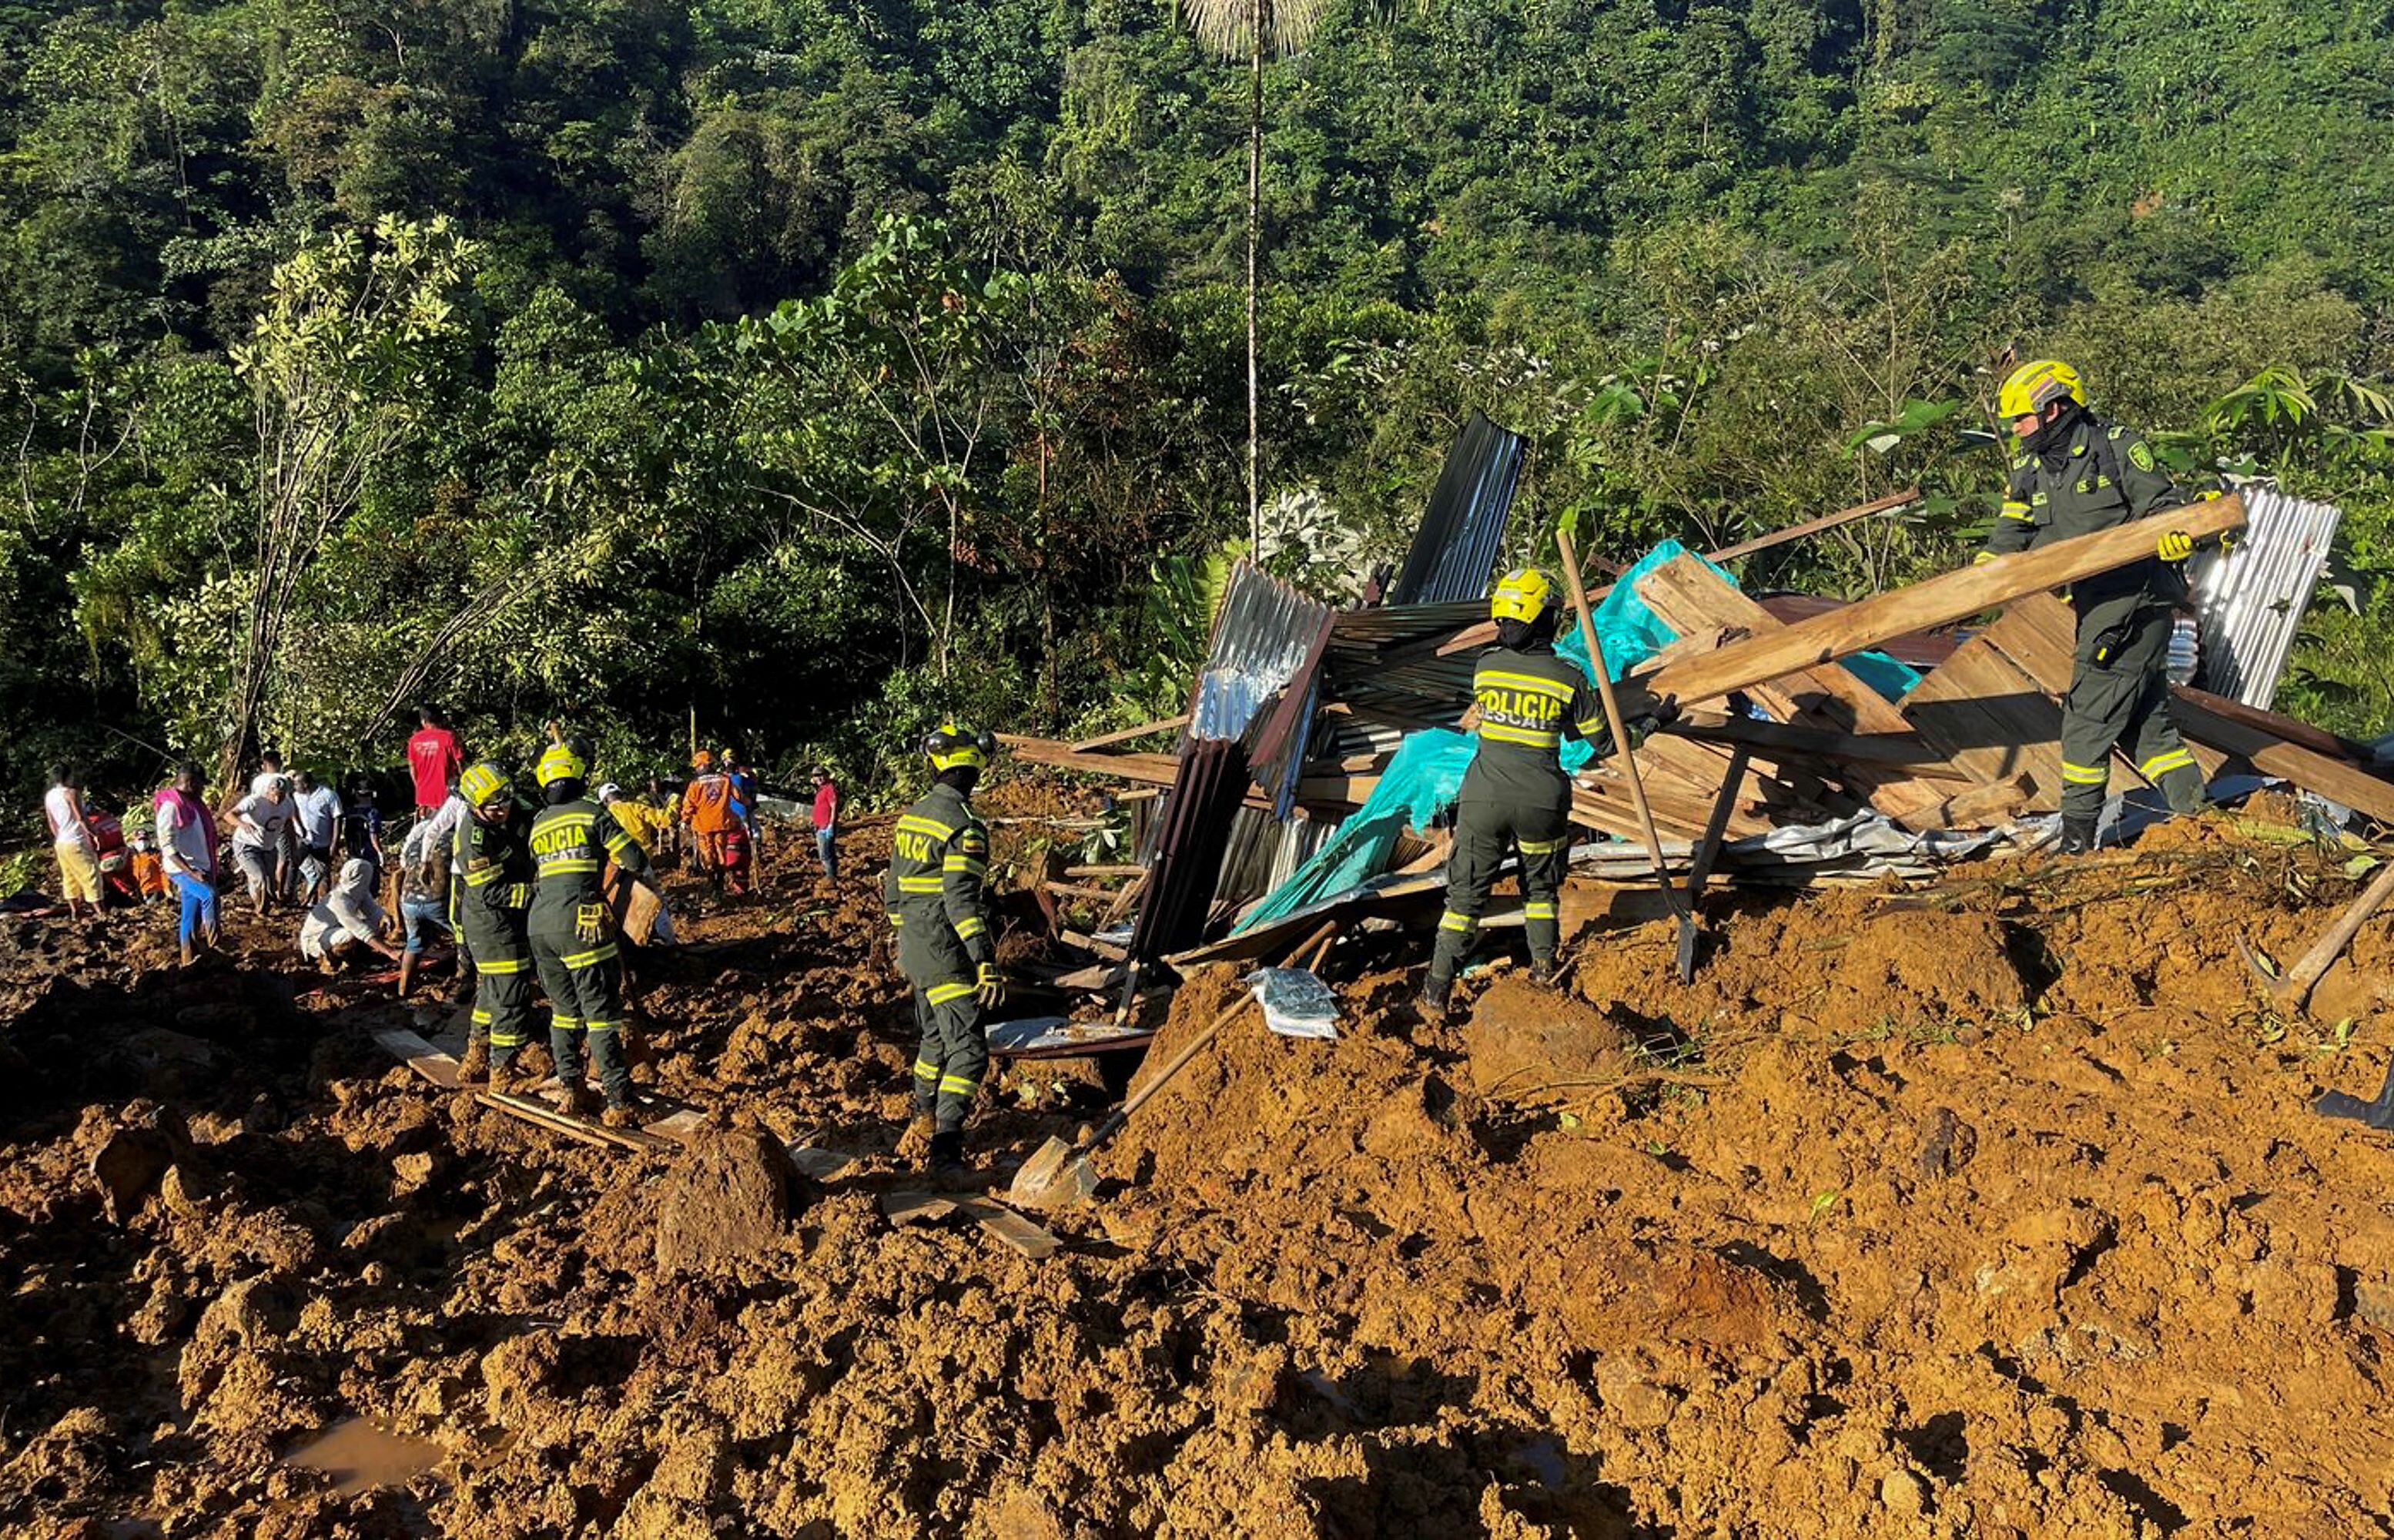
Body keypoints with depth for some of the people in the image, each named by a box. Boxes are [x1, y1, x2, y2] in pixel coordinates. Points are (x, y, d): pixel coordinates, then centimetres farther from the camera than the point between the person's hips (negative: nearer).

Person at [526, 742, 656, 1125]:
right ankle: (619, 1104, -5)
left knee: (564, 1010, 18)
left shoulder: (537, 824, 17)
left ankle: (571, 1091, 19)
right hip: (580, 923, -6)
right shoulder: (592, 813, 0)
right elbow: (635, 861, -3)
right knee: (601, 1013, -4)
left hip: (538, 924, 6)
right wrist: (652, 886, 16)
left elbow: (535, 876, 20)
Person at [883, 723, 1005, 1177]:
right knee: (968, 1049, -9)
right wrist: (986, 963, -27)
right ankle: (945, 1148, -17)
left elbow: (892, 888, 17)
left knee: (937, 1035, 25)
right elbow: (961, 899, -25)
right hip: (945, 953, -9)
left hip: (913, 950, 9)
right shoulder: (964, 825, -17)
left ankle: (925, 1116, 40)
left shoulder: (911, 815, 9)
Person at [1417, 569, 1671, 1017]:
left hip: (1483, 800, 1)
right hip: (1541, 804, 0)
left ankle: (1437, 991, 7)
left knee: (1465, 893, 9)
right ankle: (1544, 969, 27)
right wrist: (1653, 718, 17)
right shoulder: (1568, 677, -7)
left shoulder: (1484, 666, -3)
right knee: (1541, 886, 25)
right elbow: (1605, 743, 2)